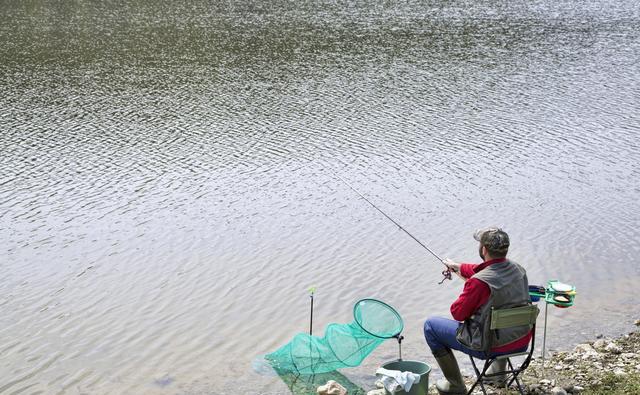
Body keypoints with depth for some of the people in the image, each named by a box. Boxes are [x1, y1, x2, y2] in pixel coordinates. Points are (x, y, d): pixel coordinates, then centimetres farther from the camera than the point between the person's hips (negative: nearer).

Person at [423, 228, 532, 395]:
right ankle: (498, 371, 43)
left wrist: (464, 294, 6)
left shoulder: (479, 282, -28)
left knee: (430, 325, 7)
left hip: (490, 346, -7)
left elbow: (458, 314, -15)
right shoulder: (518, 269, -4)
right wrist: (458, 266, 31)